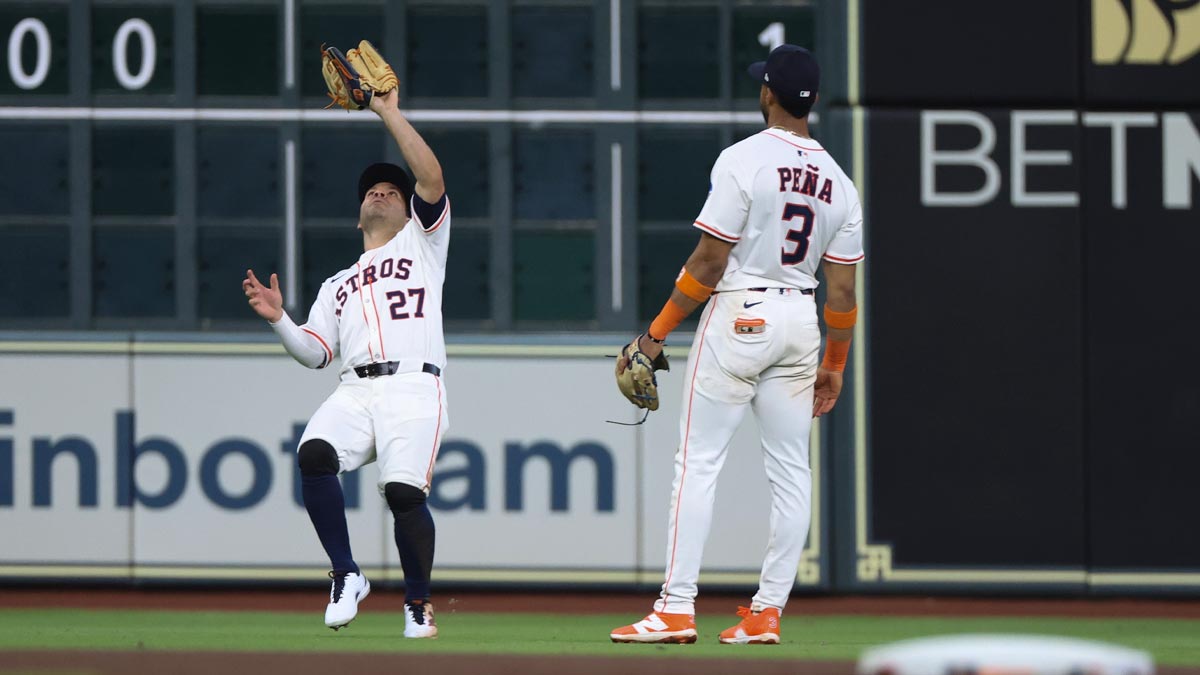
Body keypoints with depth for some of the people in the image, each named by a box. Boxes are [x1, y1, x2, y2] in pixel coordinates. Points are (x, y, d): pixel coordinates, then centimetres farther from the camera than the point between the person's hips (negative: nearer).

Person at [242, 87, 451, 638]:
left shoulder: (421, 242, 23)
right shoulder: (337, 285, 33)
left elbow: (432, 179, 5)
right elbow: (314, 353, 19)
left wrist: (390, 114, 5)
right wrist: (278, 319, 2)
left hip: (413, 387, -3)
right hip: (355, 391, 3)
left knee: (404, 489, -24)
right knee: (314, 454, -28)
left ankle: (418, 603, -3)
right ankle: (347, 577, -16)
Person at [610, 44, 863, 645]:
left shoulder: (744, 160, -13)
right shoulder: (837, 180, 5)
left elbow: (709, 261, -14)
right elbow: (842, 287, 6)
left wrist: (657, 332, -7)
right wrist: (834, 364, 17)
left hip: (738, 316, -6)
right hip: (800, 321, 6)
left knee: (698, 461, -3)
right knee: (790, 470, 9)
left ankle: (677, 610, -8)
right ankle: (767, 612, 8)